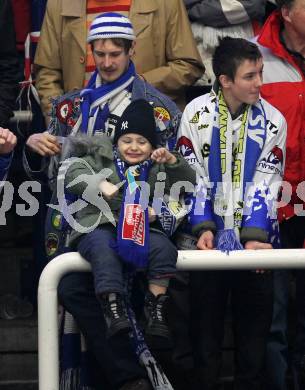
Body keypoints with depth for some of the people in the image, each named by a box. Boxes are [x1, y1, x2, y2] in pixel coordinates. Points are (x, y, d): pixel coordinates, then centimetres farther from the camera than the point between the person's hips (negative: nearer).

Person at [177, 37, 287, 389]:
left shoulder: (272, 121, -2)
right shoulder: (196, 113, -3)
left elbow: (265, 185, -6)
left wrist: (255, 238, -16)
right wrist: (203, 228, -15)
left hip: (256, 240, 0)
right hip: (210, 239, 0)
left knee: (254, 330, 4)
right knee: (206, 330, 5)